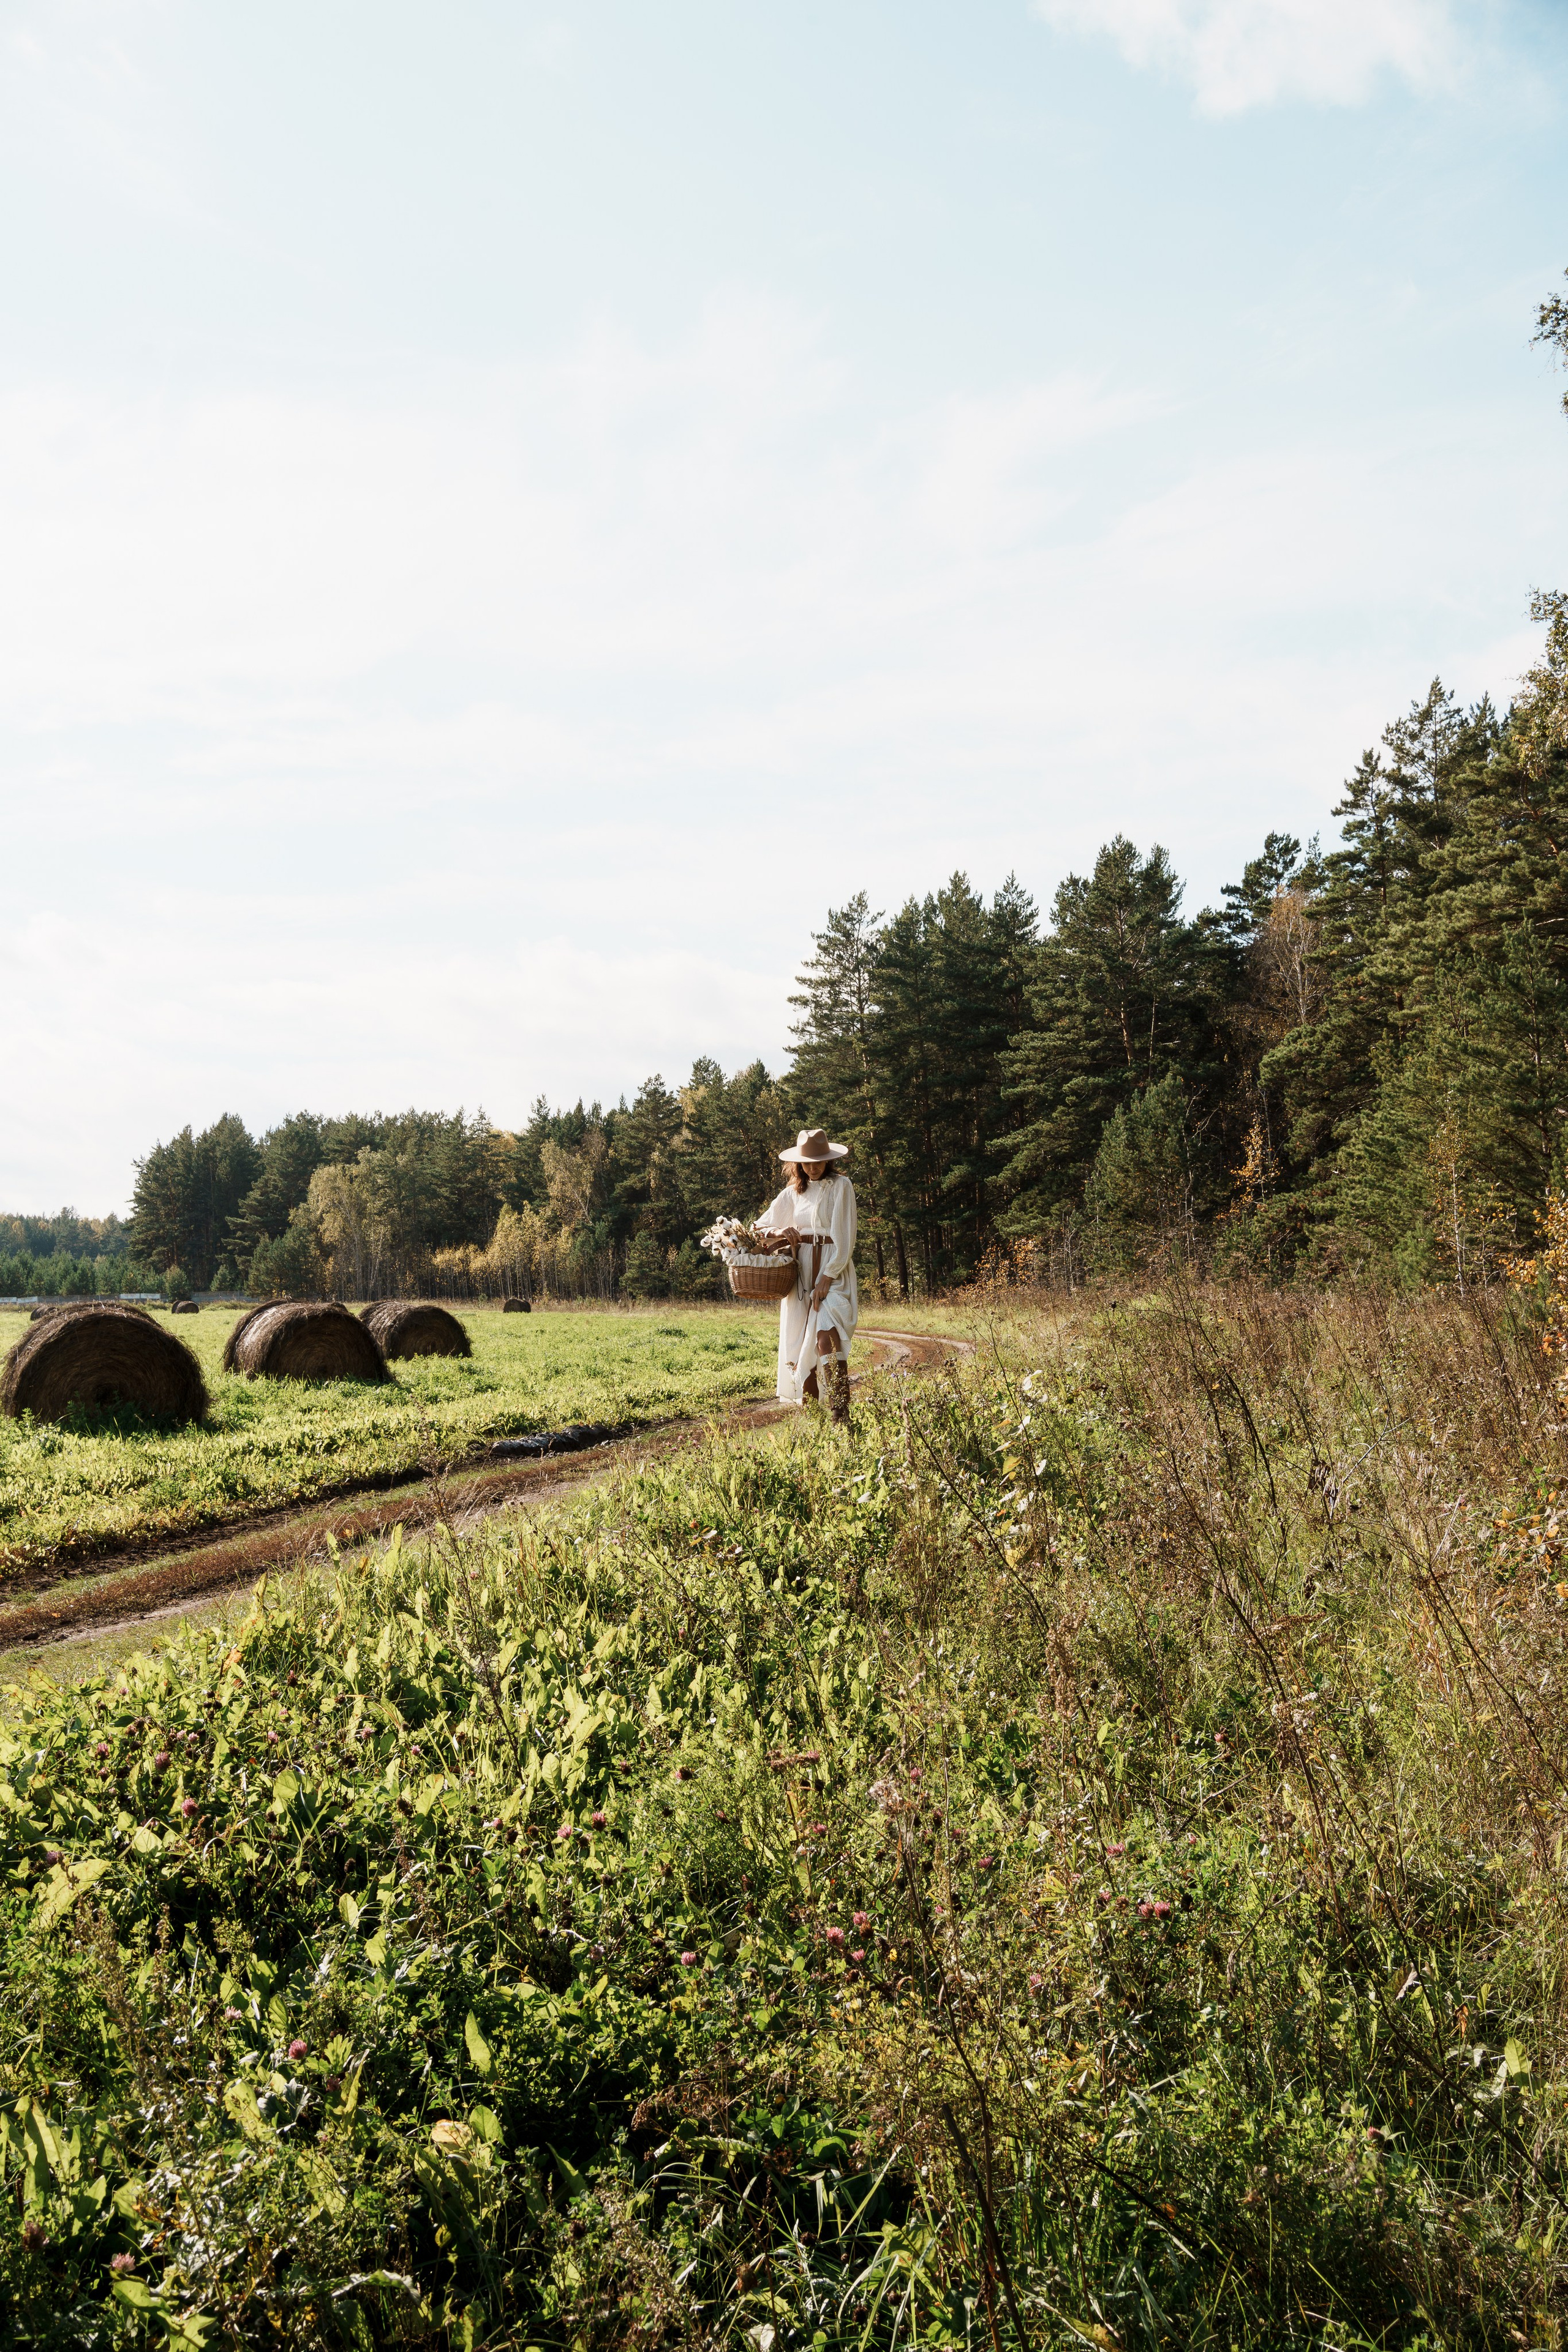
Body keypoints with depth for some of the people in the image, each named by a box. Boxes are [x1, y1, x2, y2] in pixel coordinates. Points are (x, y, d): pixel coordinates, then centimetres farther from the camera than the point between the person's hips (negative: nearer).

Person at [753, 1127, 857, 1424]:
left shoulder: (841, 1185, -1)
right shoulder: (795, 1191, 14)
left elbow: (844, 1235, -7)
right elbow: (760, 1226, 18)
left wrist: (828, 1276, -14)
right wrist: (781, 1233, -4)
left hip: (834, 1270, -5)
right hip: (801, 1270, 5)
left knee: (826, 1337, -22)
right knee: (799, 1343, 2)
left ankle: (840, 1415, -24)